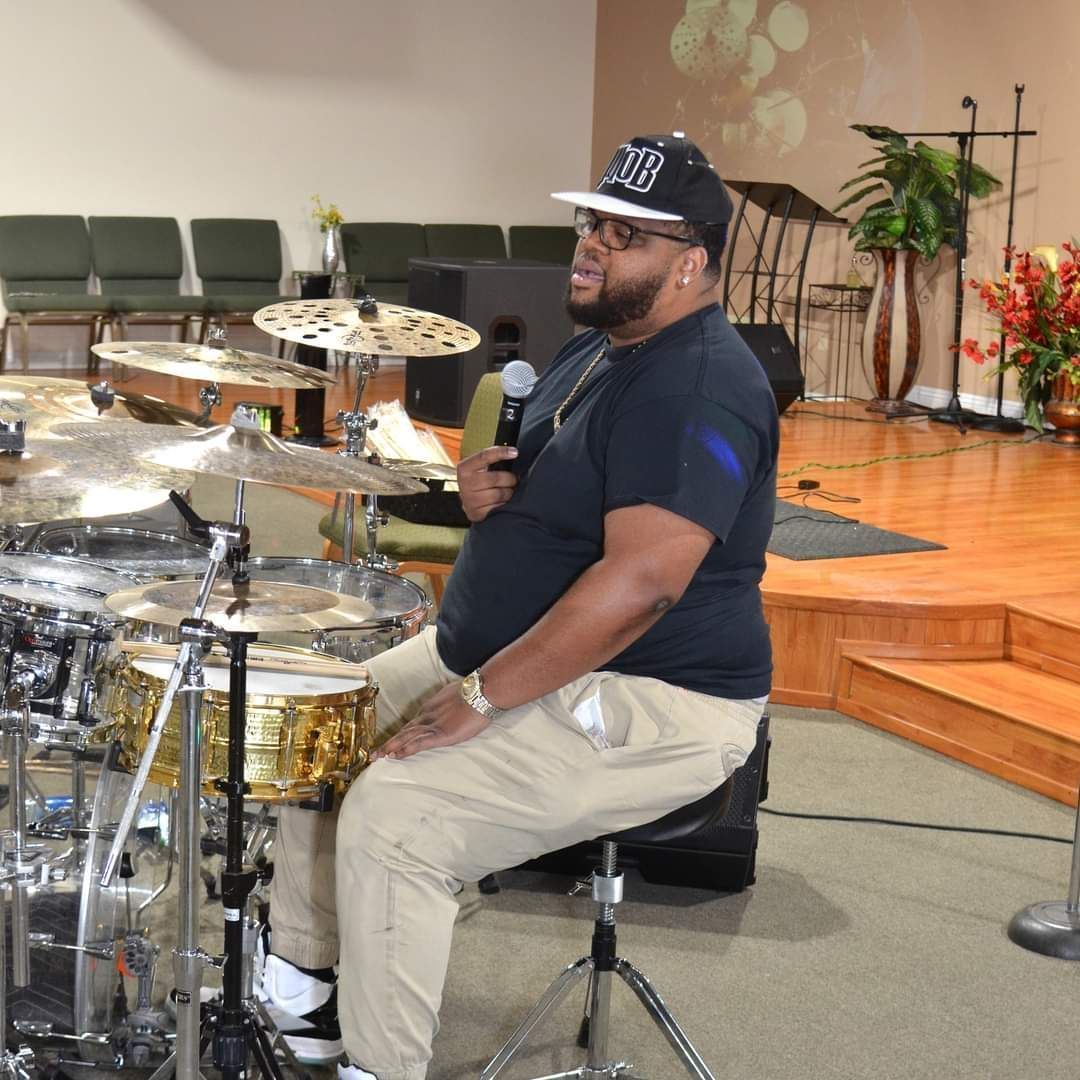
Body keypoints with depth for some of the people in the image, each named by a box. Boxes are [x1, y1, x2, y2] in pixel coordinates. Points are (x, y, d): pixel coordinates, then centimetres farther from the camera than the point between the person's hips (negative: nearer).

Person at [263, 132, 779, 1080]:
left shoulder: (697, 389, -23)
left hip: (652, 705, -11)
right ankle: (302, 988, 25)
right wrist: (482, 483, -1)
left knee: (392, 817, -25)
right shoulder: (595, 351, 11)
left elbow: (641, 582, -32)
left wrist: (480, 698, -28)